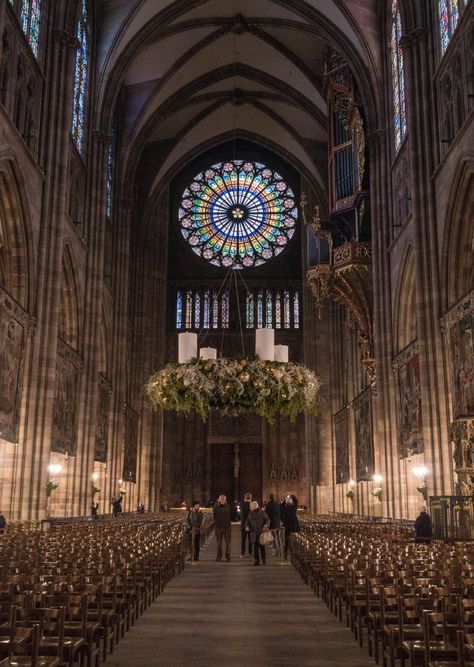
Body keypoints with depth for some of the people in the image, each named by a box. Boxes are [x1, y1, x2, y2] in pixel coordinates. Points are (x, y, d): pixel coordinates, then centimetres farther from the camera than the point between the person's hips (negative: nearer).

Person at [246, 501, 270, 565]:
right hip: (253, 533, 4)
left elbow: (267, 519, -1)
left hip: (261, 532, -4)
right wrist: (247, 526, -3)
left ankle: (264, 559, 17)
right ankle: (256, 560, 8)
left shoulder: (261, 512, -4)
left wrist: (266, 525, -19)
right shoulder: (250, 513, 10)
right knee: (255, 547, 2)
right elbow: (248, 521, 17)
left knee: (261, 546, 1)